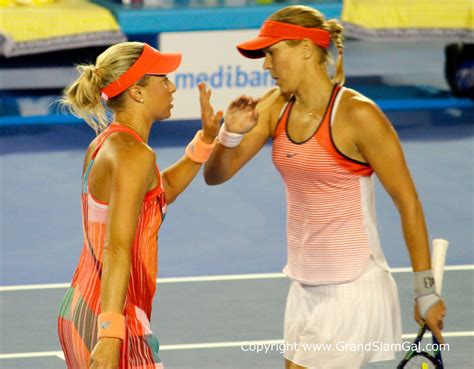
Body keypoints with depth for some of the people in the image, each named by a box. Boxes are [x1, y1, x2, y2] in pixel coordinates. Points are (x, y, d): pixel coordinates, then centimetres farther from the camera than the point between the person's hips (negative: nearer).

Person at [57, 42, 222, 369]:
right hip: (108, 321, -9)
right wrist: (111, 334, -32)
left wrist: (205, 140, 19)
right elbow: (116, 250, -26)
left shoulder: (103, 145, 11)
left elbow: (161, 193, 29)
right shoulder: (134, 154, -16)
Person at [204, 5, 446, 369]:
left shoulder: (357, 114, -16)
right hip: (306, 288, 7)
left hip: (353, 288, -7)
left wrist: (425, 290, -10)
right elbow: (216, 175, 5)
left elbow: (408, 202, -12)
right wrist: (231, 133, -17)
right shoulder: (276, 107, 3)